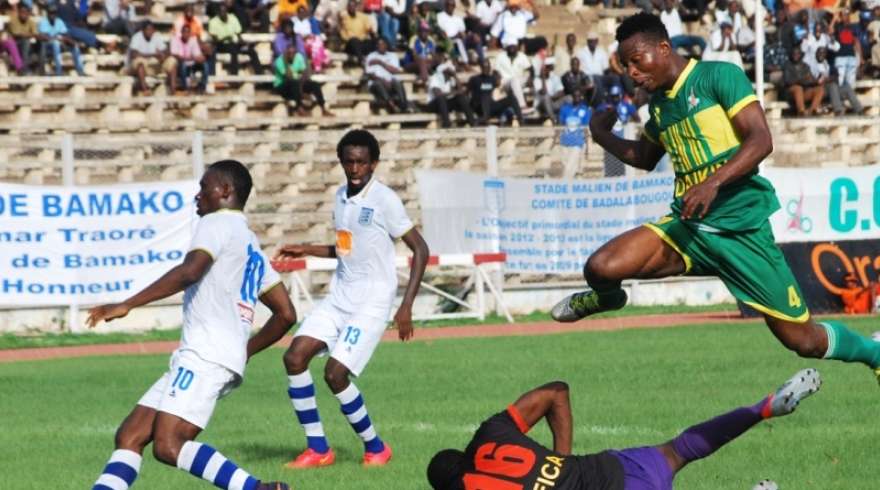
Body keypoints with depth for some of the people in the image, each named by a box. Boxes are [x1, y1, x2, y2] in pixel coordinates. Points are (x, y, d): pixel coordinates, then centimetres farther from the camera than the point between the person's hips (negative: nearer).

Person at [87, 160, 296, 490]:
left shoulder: (217, 223, -2)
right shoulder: (252, 247, 26)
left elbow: (190, 271, -22)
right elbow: (286, 315, 25)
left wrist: (127, 305, -23)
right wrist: (243, 352, 30)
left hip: (205, 357, -10)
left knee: (168, 446, -21)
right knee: (129, 437, 5)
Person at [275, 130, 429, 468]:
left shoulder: (384, 199, -12)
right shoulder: (341, 196, 10)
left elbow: (420, 250, -11)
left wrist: (406, 307, -15)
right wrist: (307, 250, 14)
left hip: (371, 301, -7)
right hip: (339, 296, 7)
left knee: (335, 374, -16)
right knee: (294, 357, -6)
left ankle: (375, 448, 5)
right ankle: (318, 449, 3)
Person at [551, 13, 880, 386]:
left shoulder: (720, 76, -7)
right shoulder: (659, 103, 13)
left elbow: (761, 140, -18)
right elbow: (645, 158, 34)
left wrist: (714, 181, -30)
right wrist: (603, 136, 20)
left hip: (741, 226, -5)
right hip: (688, 228, 5)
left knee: (803, 340, -4)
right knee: (601, 267, -18)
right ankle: (606, 298, 19)